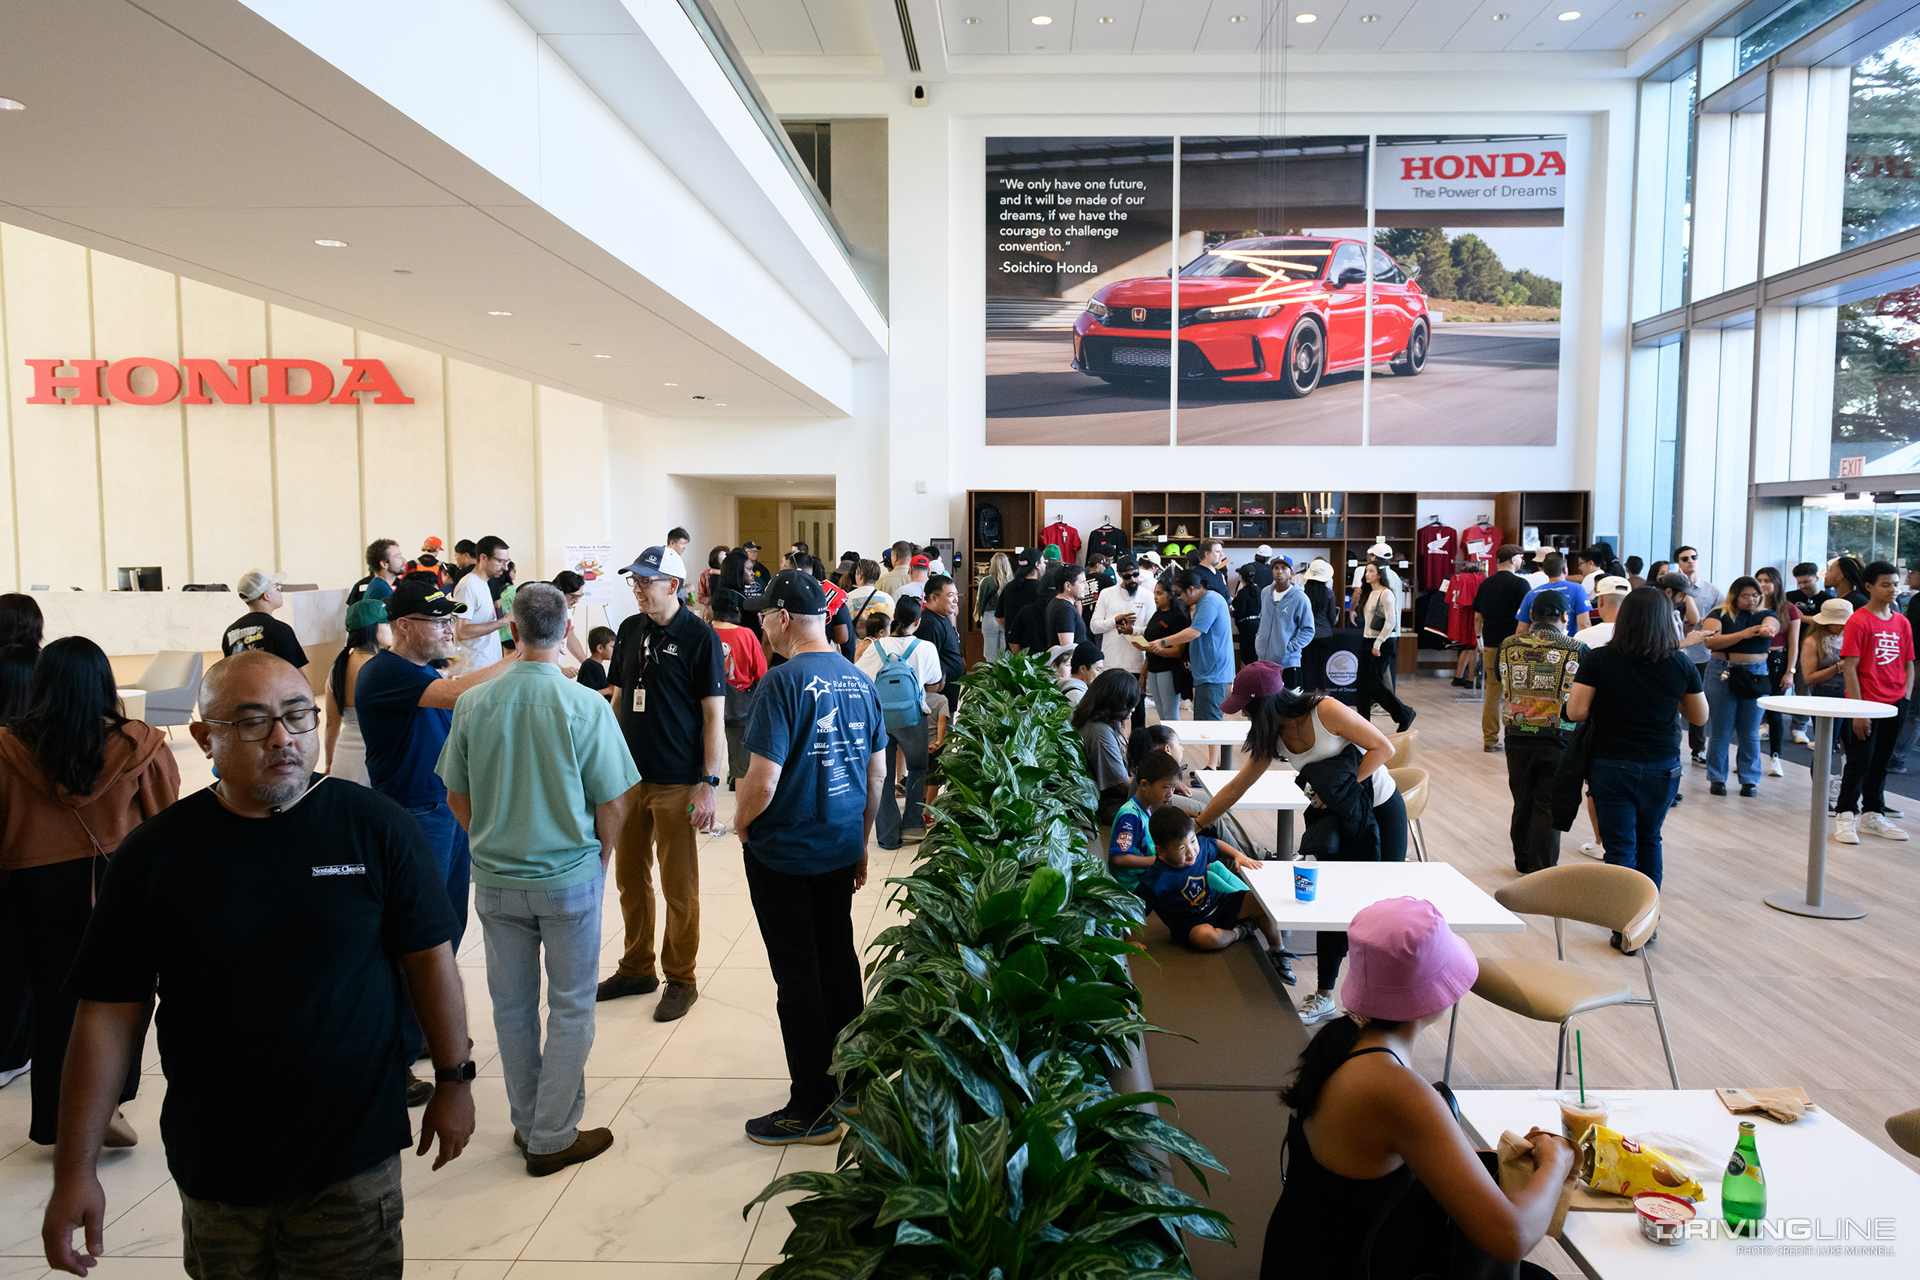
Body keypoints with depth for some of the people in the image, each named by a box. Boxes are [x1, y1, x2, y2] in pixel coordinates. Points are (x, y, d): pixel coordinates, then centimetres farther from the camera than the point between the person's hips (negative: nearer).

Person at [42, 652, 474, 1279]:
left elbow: (429, 957, -3)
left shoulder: (378, 827, -9)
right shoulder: (154, 853, -6)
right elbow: (109, 1014, -3)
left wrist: (453, 1079, 1)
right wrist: (75, 1170, -3)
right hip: (213, 1164, 2)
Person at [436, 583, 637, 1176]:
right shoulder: (586, 705, -16)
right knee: (570, 1007, 11)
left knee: (512, 1004, 18)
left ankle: (527, 1124, 32)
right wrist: (599, 858, 7)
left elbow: (457, 798, 3)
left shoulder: (473, 704, -7)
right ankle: (552, 1138, 18)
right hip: (570, 876, -3)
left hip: (495, 880, 3)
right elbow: (613, 803, -12)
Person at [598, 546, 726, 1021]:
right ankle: (637, 969, 31)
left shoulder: (699, 637, -10)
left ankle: (681, 979, 19)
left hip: (677, 783, -6)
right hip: (629, 775, 6)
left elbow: (714, 715, -10)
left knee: (679, 887, 5)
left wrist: (709, 783, -15)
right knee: (630, 877, 15)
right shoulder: (630, 630, 7)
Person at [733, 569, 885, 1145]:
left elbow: (763, 781, -23)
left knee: (798, 974, 3)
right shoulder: (859, 680, 2)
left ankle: (813, 1109, 13)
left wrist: (741, 822, -3)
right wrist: (862, 841, 19)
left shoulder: (783, 682, -19)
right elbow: (878, 772, 9)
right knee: (838, 958, 18)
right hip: (842, 849, 7)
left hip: (784, 853, -7)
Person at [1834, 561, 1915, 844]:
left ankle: (1872, 816, 23)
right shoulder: (1858, 621, -9)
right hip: (1867, 704, -6)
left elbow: (1909, 665, 15)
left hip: (1894, 705, 6)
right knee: (1860, 762, -3)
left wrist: (1905, 700, 3)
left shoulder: (1902, 622, 10)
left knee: (1880, 762, 13)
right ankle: (1844, 816, 6)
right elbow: (1849, 668, -12)